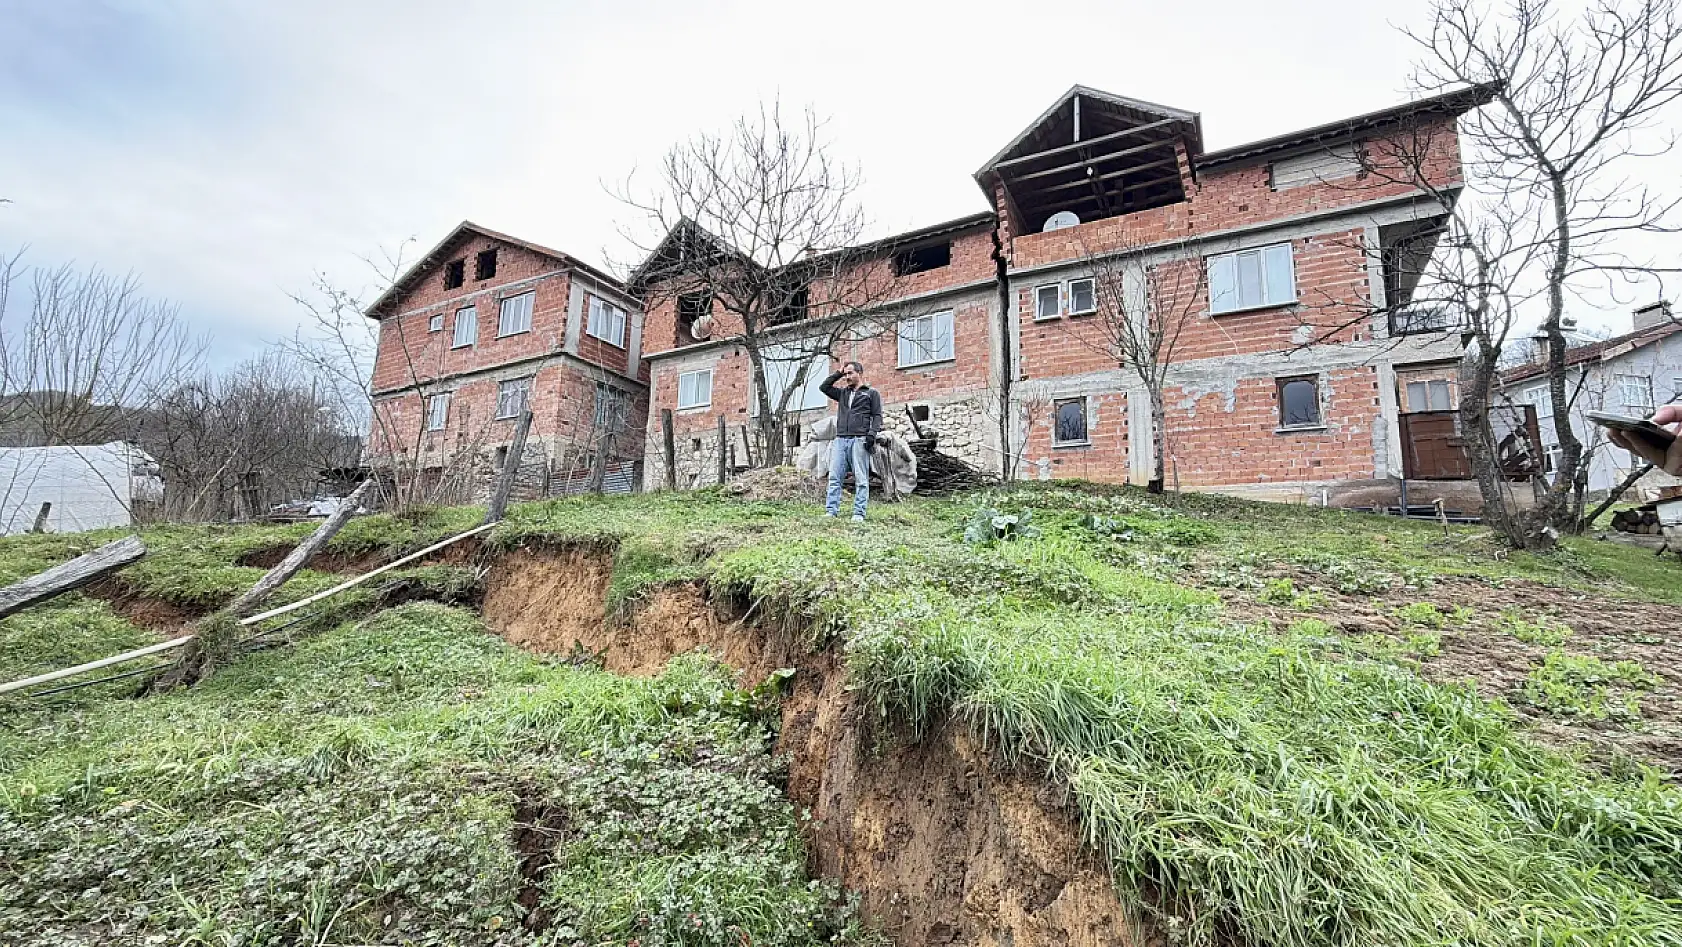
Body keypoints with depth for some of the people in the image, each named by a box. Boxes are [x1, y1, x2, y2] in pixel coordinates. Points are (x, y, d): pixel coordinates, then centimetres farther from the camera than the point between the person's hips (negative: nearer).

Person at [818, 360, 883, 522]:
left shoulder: (871, 393, 11)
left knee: (861, 479, -4)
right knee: (834, 477, -2)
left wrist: (872, 433, -11)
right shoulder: (842, 393, 23)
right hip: (840, 440, 5)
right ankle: (831, 511, -1)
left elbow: (877, 416, 3)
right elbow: (823, 387, 18)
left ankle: (859, 513, -4)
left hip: (859, 440, -4)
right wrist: (838, 373, 16)